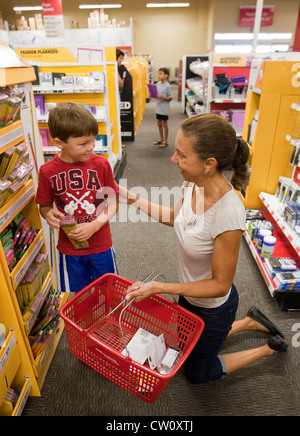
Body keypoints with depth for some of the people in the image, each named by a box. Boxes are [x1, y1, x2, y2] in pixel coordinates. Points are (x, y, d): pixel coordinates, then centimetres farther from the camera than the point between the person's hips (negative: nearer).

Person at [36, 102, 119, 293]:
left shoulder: (101, 164, -12)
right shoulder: (48, 171, -12)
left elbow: (113, 203, -7)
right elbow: (44, 206, 2)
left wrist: (94, 226, -20)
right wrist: (49, 214, -21)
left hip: (101, 245, 0)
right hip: (69, 248, 0)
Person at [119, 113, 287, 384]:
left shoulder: (229, 214, -39)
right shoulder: (193, 184, -18)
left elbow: (220, 285, -27)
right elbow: (175, 217, 4)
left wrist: (158, 288, -29)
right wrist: (134, 200, -2)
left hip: (213, 307, -7)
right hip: (190, 294, 7)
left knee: (198, 373, 22)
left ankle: (270, 348, 32)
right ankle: (250, 321, 42)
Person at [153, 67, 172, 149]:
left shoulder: (167, 86, -14)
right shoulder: (158, 84, 5)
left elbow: (170, 98, -13)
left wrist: (162, 97, -25)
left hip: (164, 109, -7)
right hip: (158, 107, 7)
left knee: (164, 124, 3)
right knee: (159, 124, 15)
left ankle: (165, 141, 14)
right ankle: (161, 139, 30)